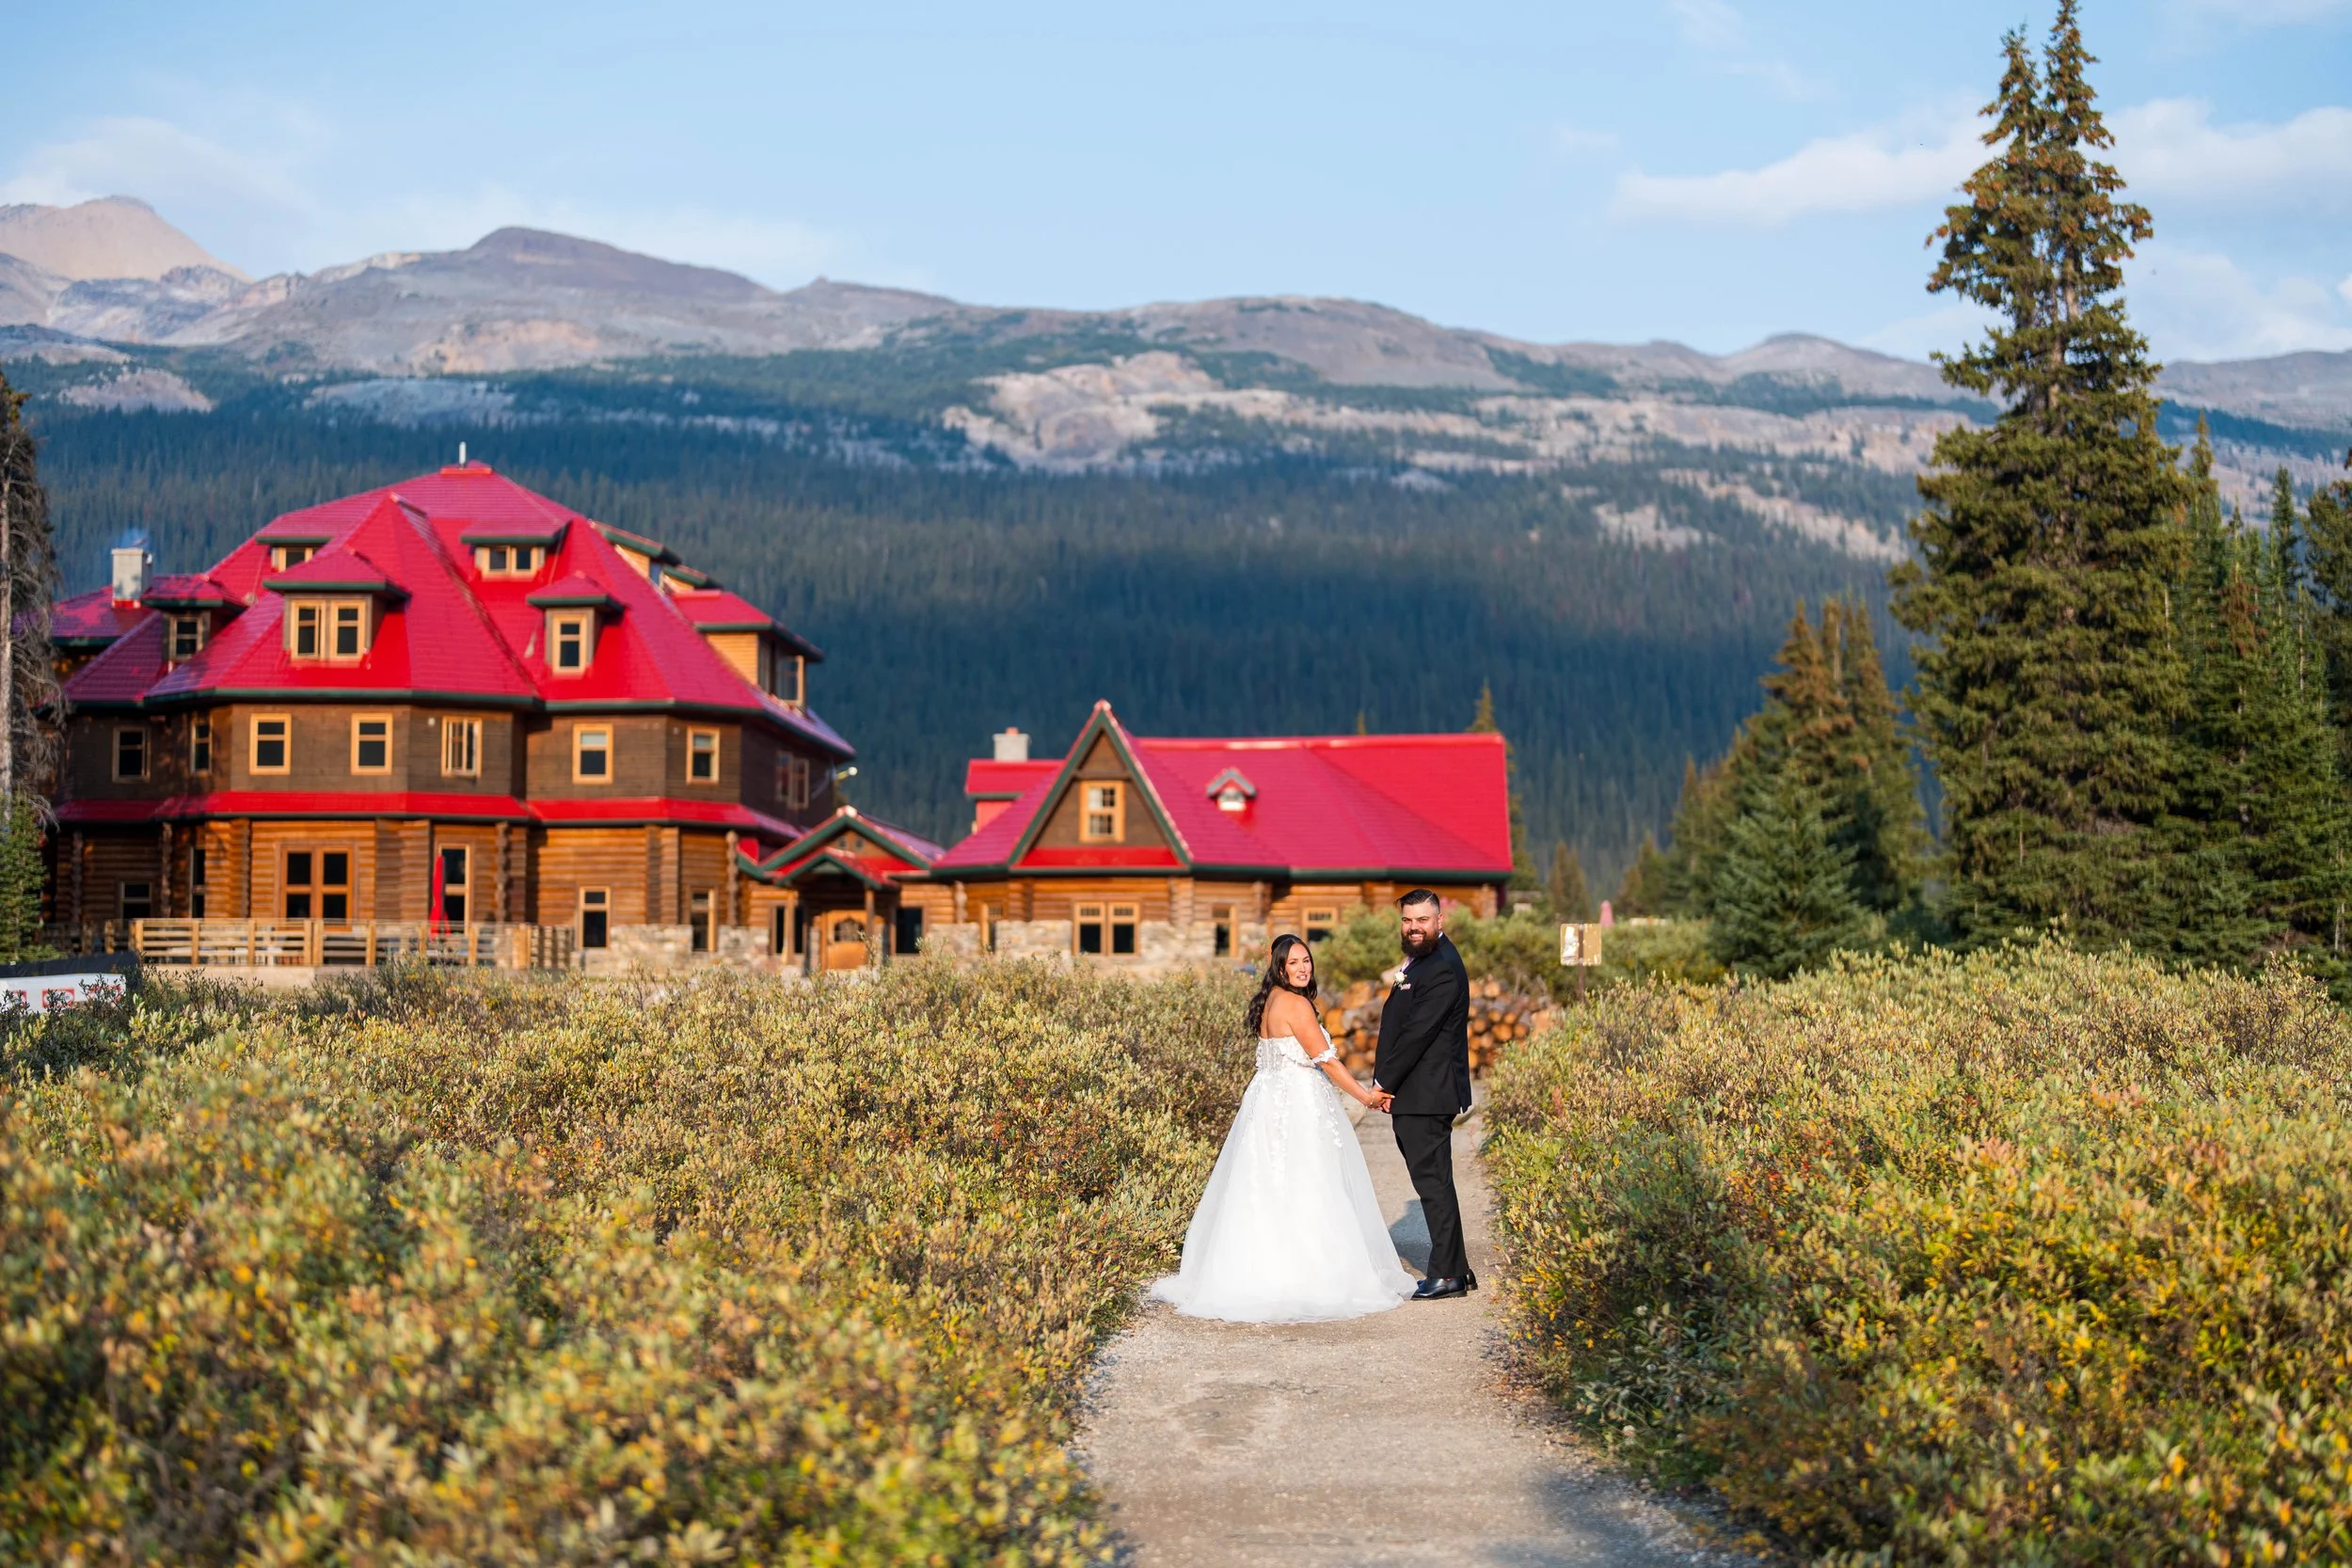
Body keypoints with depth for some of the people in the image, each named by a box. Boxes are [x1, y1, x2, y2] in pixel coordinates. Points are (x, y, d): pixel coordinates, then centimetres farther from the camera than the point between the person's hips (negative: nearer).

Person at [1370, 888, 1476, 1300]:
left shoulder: (1441, 969, -17)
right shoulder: (1422, 960, 17)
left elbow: (1417, 1033, -20)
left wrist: (1384, 1083, -13)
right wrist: (1386, 1084, 7)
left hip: (1426, 1095, -10)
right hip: (1416, 1096, 10)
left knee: (1433, 1181, -5)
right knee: (1432, 1181, 13)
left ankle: (1447, 1274, 0)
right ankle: (1456, 1270, 19)